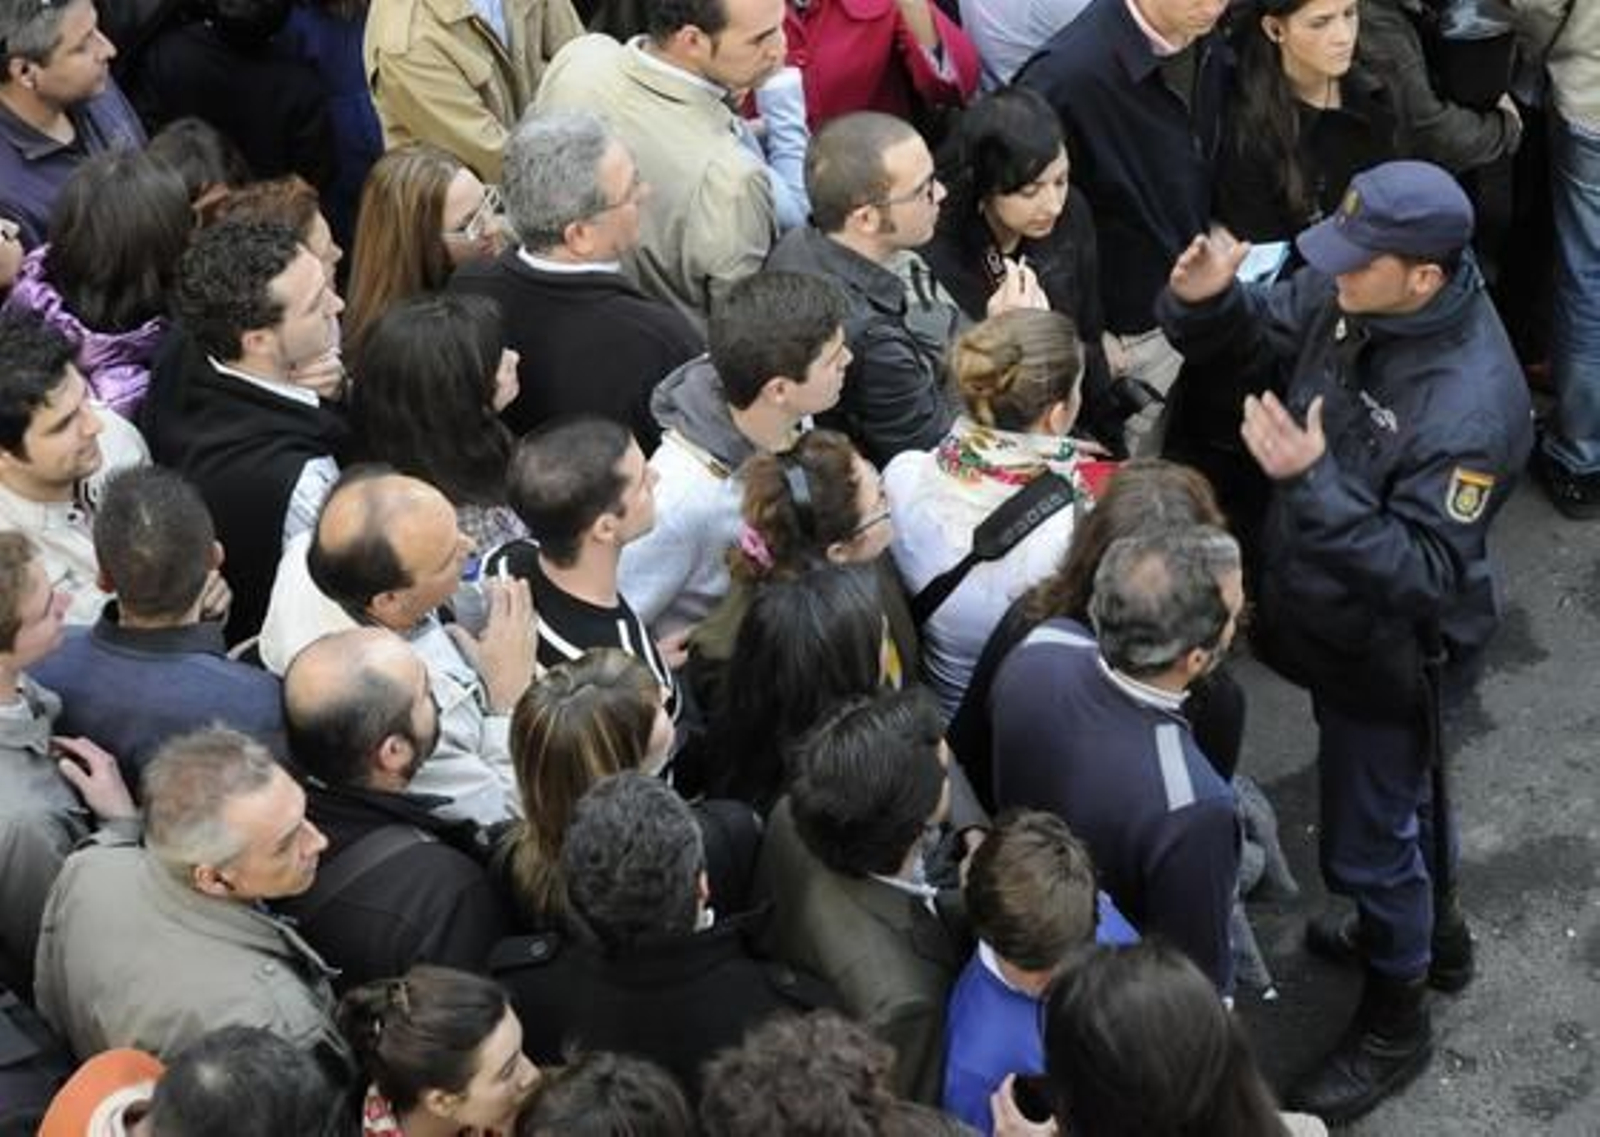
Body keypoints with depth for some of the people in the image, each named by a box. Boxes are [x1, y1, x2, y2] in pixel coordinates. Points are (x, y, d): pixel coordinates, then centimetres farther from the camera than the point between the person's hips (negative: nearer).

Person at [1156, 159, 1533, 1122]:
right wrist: (1202, 298, -25)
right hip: (1338, 618, 8)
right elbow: (1253, 326, -1)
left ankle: (1395, 1023, 37)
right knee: (1398, 791, 30)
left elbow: (1423, 575, -36)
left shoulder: (1472, 409, -37)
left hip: (1393, 653, -8)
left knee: (1364, 843, 11)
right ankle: (1433, 931, 57)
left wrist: (1311, 480, -45)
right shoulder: (1353, 298, -15)